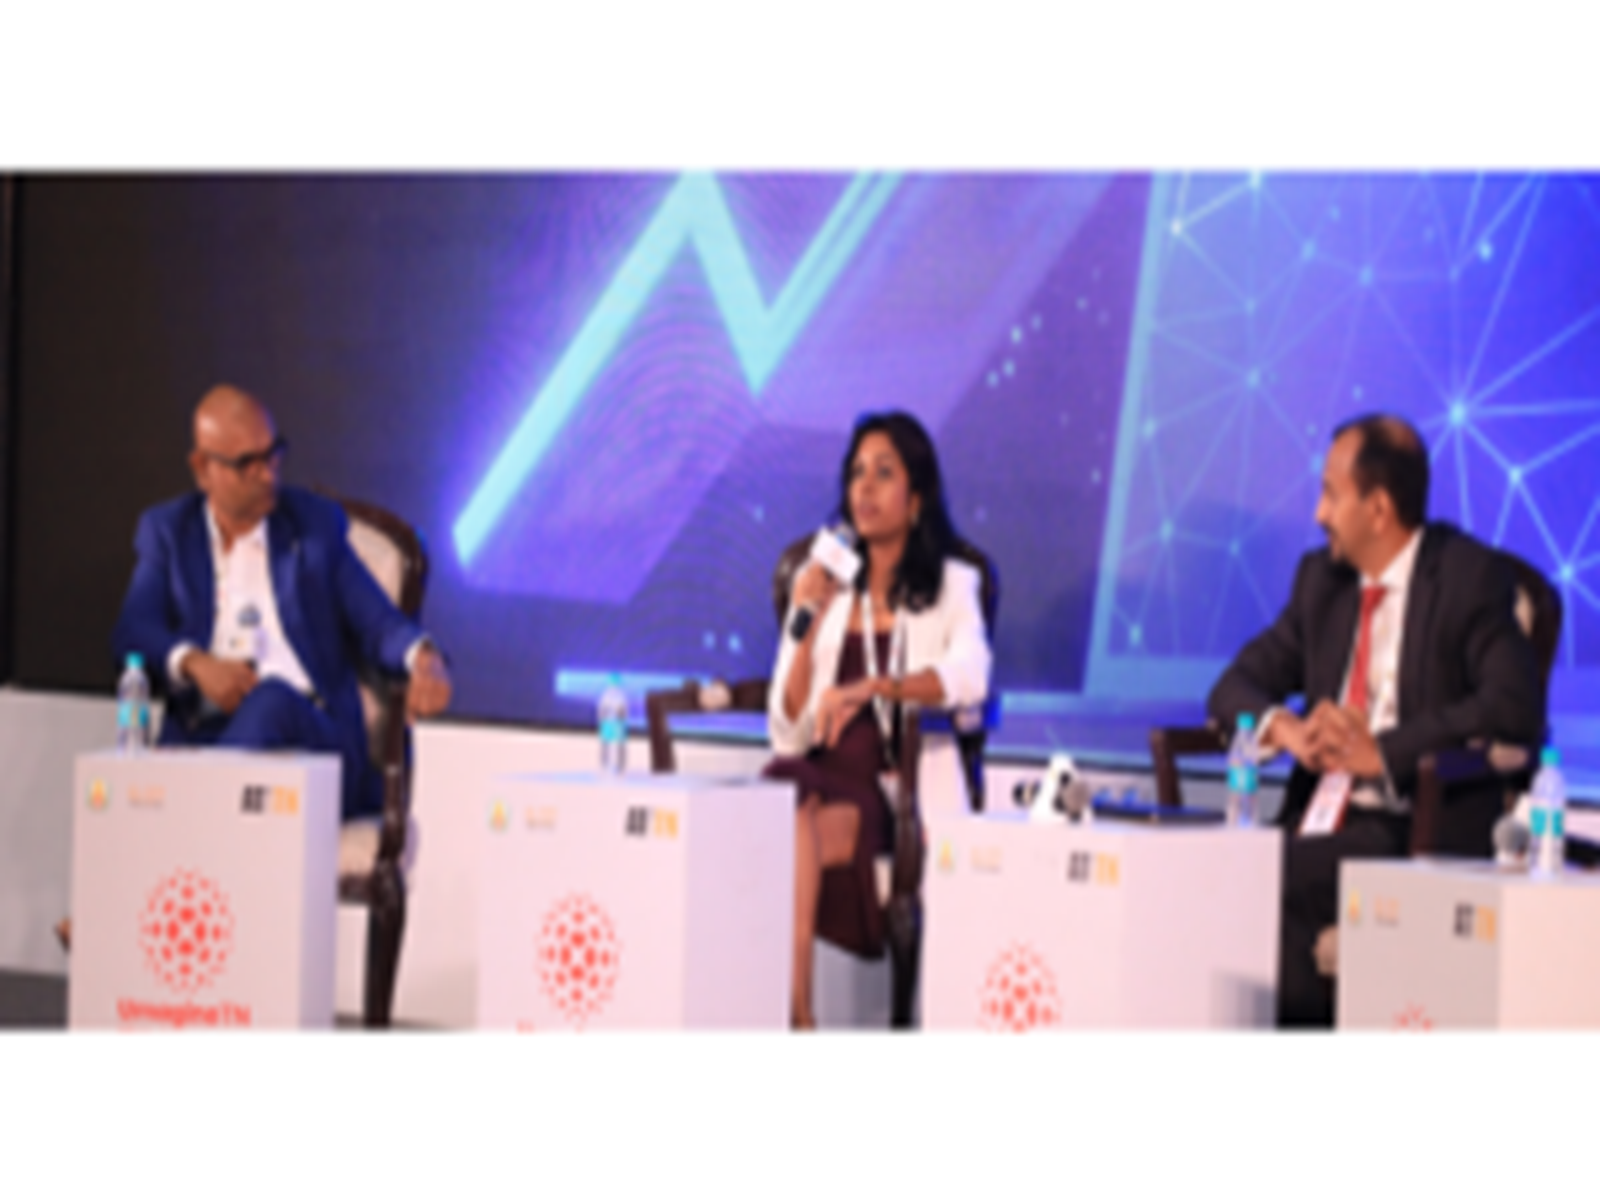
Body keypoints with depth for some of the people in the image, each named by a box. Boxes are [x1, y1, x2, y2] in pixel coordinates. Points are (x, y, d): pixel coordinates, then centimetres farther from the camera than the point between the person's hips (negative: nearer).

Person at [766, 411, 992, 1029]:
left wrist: (871, 687, -30)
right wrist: (806, 627, -4)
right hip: (820, 772, 3)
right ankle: (794, 1019, -35)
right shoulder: (821, 583, 16)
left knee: (807, 824, -33)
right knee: (784, 800, -33)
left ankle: (792, 1013, -29)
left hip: (904, 788, -3)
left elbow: (970, 676, -16)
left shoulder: (950, 588, 8)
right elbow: (788, 732, 8)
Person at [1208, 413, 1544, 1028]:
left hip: (1422, 832, -6)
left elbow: (1515, 707, -16)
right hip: (1319, 821, 6)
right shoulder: (1322, 577, 17)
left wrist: (1382, 752, -20)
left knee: (1280, 884, -32)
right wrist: (1283, 728, -8)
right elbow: (1238, 683, 16)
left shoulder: (1470, 577, -3)